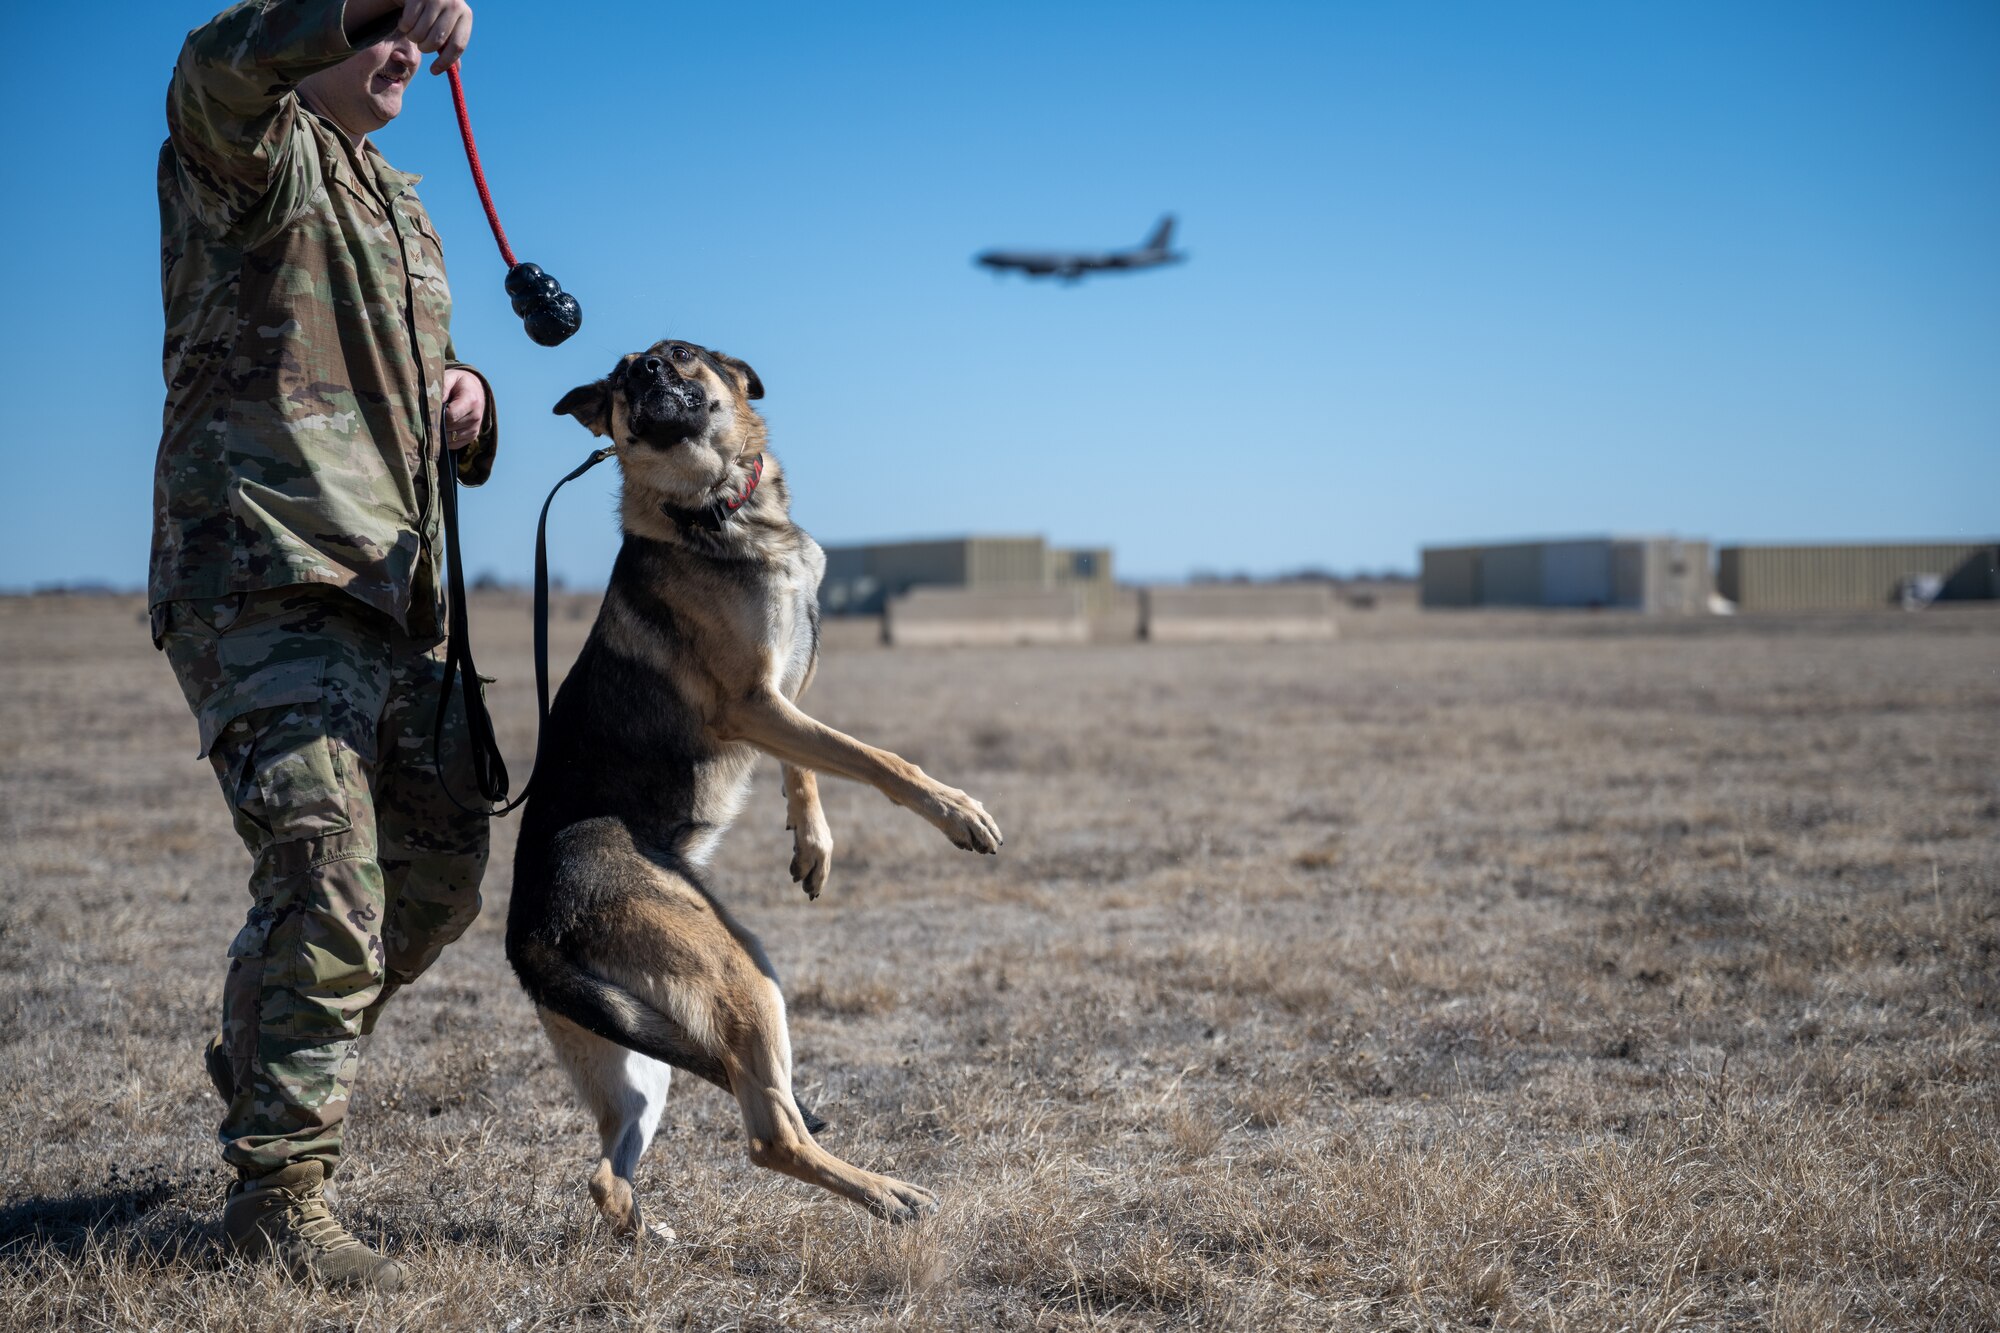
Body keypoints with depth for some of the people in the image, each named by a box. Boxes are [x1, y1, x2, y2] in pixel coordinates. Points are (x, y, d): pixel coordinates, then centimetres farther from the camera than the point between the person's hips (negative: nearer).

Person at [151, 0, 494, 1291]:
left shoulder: (403, 208, 25)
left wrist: (466, 405, 8)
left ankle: (267, 1056, 35)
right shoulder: (253, 154, -1)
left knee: (443, 861, 14)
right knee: (325, 876, -16)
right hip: (260, 576, -9)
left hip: (390, 596, 9)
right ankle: (279, 1190, -7)